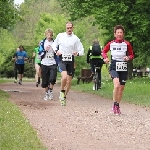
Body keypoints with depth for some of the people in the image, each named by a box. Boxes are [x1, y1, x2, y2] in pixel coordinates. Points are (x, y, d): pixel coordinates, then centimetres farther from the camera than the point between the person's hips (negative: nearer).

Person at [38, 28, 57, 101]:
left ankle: (51, 91, 5)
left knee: (52, 78, -17)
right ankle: (46, 93, 20)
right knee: (45, 80, 4)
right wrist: (45, 50, -14)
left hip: (53, 64, 0)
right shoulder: (42, 42, 4)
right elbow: (40, 53, 2)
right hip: (44, 64, 0)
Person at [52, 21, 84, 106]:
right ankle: (62, 92, 1)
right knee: (64, 77, -25)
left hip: (71, 60, 1)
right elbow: (54, 44, 18)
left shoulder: (75, 38, -1)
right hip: (62, 59, -1)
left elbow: (82, 51, 2)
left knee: (69, 81, 5)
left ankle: (64, 97, 26)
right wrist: (56, 50, -2)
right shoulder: (60, 36, 2)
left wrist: (77, 53, -20)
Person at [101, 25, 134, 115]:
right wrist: (106, 57, -2)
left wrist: (128, 58, -12)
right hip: (114, 67, -2)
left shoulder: (127, 44, 0)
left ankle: (117, 107, 26)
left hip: (124, 68, 2)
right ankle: (115, 106, -16)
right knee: (117, 85, -26)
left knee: (121, 89, 8)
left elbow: (132, 55, 10)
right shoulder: (111, 44, 1)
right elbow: (104, 51, 17)